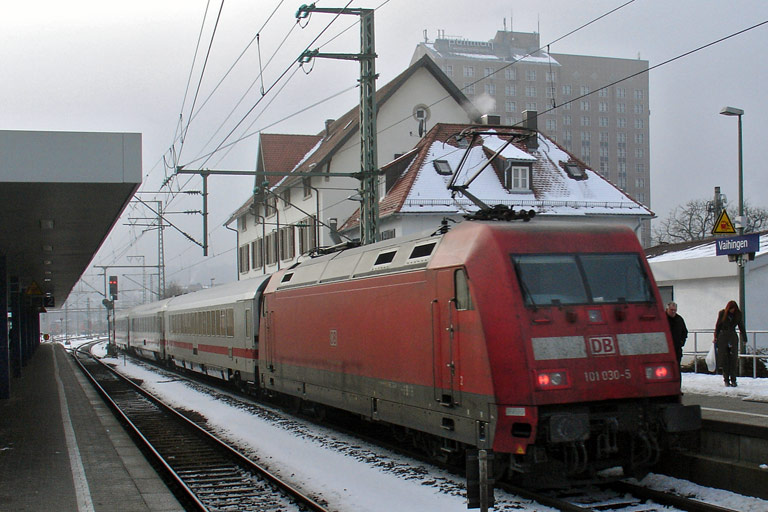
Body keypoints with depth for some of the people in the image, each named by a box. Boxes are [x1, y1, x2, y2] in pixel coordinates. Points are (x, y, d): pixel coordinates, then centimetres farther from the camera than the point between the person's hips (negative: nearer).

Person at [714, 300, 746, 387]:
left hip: (733, 338, 1)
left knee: (733, 359, -5)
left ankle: (733, 380, -1)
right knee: (724, 359, 0)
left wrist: (744, 339, 8)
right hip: (723, 338, -1)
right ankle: (726, 380, 6)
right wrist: (715, 338, 3)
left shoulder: (738, 314, 1)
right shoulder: (722, 313, -2)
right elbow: (718, 326, 6)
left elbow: (741, 327, 10)